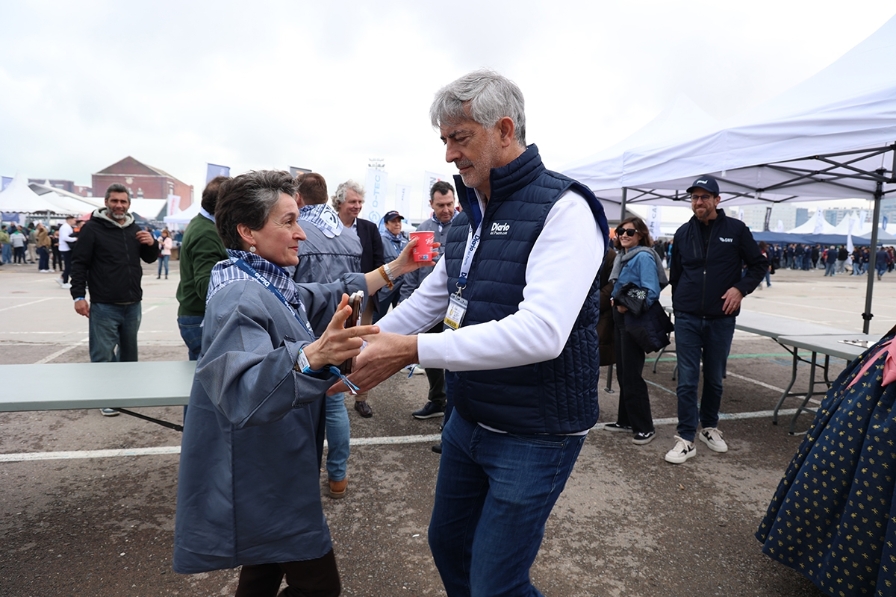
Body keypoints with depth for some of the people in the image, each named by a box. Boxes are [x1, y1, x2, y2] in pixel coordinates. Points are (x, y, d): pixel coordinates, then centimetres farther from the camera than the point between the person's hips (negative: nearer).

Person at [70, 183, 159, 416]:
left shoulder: (134, 229, 12)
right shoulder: (92, 228, -5)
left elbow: (150, 259, 19)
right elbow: (79, 263, -6)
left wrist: (152, 244, -4)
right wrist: (79, 295, -14)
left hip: (132, 305, 5)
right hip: (104, 306, -5)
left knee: (129, 351, 17)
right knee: (103, 354, 0)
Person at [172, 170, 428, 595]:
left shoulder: (267, 285, 7)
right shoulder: (240, 298, -27)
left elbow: (328, 299, 20)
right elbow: (243, 392, -41)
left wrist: (393, 270, 16)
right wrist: (312, 355, -58)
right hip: (260, 482, -10)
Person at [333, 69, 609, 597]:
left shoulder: (562, 208, -20)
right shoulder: (471, 216, 7)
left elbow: (540, 332, -32)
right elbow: (428, 300, 13)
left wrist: (412, 351, -31)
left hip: (535, 435, -8)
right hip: (468, 420, 8)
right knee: (448, 546, 23)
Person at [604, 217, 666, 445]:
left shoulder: (643, 257, -15)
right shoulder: (622, 256, 11)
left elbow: (652, 292, -22)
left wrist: (628, 306, -20)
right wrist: (616, 302, 4)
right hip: (620, 317, 9)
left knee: (632, 375, -4)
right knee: (622, 372, 14)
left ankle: (644, 427, 6)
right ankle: (626, 420, 25)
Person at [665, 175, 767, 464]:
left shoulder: (736, 229, 0)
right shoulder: (683, 233, 6)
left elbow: (759, 265, 5)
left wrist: (741, 288, -10)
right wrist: (679, 306, 10)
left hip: (720, 318, 0)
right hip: (687, 318, 1)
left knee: (714, 378, 13)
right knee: (687, 380, -1)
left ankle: (709, 427, 32)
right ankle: (686, 439, 4)